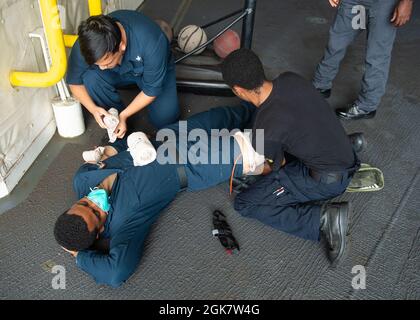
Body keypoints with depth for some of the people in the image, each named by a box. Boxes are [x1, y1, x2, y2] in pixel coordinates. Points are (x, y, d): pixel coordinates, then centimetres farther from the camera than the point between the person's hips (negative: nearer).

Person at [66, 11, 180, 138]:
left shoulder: (151, 43, -41)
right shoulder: (86, 44, -31)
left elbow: (151, 91, -27)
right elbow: (74, 81, -13)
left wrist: (123, 115, -28)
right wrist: (93, 108, -28)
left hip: (150, 71, -1)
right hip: (118, 73, 2)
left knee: (164, 118, -19)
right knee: (90, 78, -28)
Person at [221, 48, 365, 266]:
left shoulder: (265, 130, -28)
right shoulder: (291, 79, -10)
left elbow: (278, 165, -6)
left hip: (327, 180, -7)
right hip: (344, 152, 8)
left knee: (244, 204, -7)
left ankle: (324, 218, -13)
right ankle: (348, 143, 21)